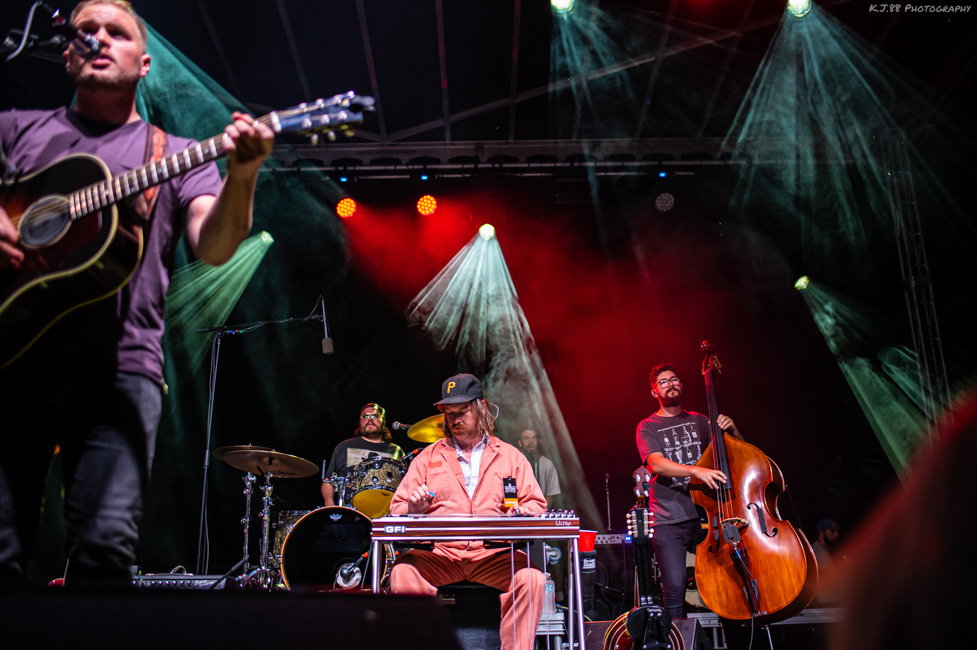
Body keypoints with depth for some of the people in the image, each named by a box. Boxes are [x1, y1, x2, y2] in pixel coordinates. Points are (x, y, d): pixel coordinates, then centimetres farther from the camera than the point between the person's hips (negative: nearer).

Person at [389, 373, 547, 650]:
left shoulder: (510, 456, 14)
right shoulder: (428, 457, 15)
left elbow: (536, 503, 12)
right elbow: (398, 507, 12)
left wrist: (525, 512, -12)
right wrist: (413, 509, -12)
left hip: (494, 555, 0)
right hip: (438, 553, 1)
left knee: (531, 578, -29)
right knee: (403, 572, -29)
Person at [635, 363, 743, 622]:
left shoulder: (698, 421, 15)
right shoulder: (647, 427, 4)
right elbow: (656, 464, -14)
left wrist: (732, 430, -5)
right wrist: (695, 470, -29)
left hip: (705, 514, 3)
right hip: (668, 521, -3)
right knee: (675, 588, -11)